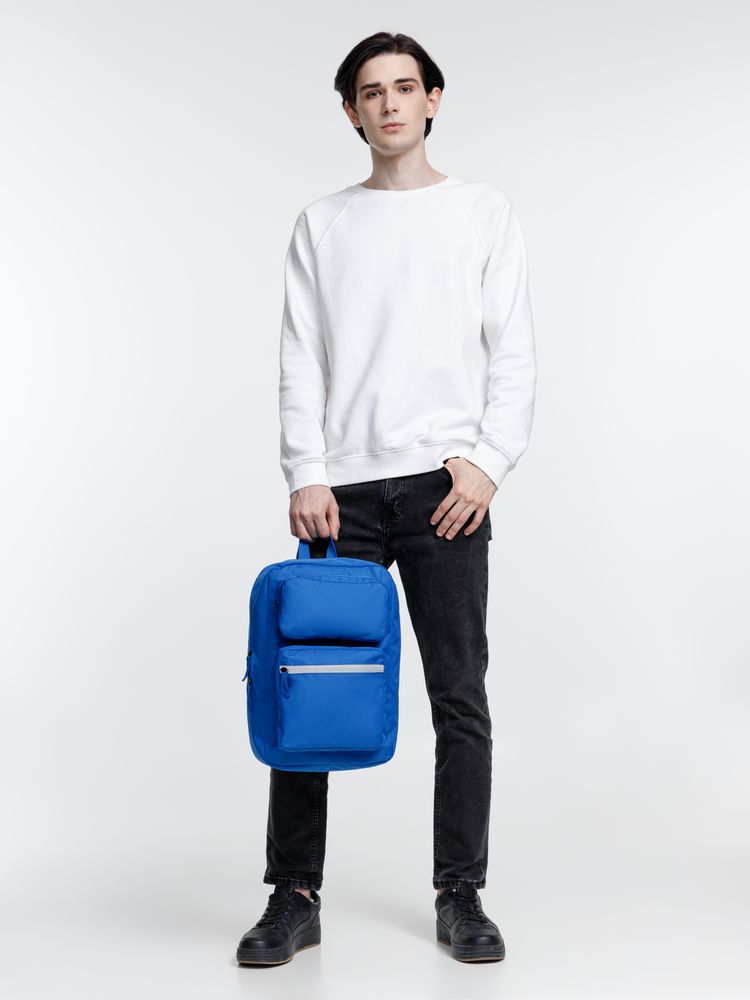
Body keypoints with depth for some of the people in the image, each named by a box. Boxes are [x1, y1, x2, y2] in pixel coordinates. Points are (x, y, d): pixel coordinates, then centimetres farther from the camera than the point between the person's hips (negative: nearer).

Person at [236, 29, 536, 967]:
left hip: (446, 488, -1)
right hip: (343, 491, 1)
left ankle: (460, 896, 14)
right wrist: (305, 476, -6)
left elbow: (514, 354, 4)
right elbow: (300, 364, 7)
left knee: (460, 701, 2)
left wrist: (487, 462, -9)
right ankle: (294, 896, 11)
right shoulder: (321, 223, 14)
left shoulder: (484, 211, 10)